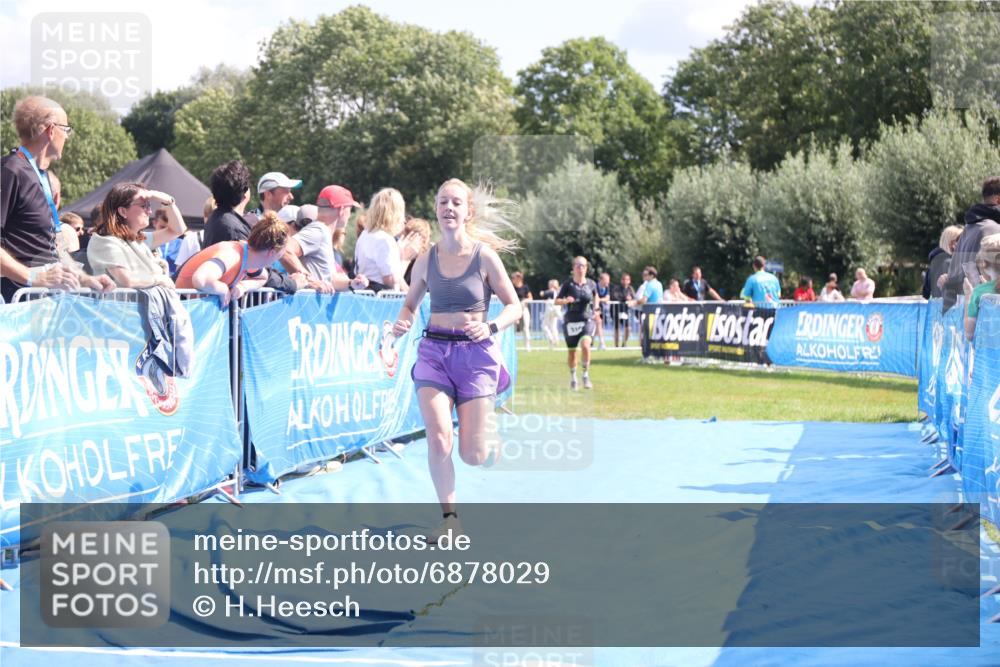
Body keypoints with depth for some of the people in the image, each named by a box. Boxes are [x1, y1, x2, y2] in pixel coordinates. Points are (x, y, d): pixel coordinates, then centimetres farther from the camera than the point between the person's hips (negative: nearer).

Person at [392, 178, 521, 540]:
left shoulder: (485, 256, -5)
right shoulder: (426, 260, 3)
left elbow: (514, 306, -1)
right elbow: (411, 303, 17)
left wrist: (491, 326, -20)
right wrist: (402, 324, -6)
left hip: (475, 352, -2)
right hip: (434, 351, 2)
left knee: (471, 455, -2)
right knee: (438, 438, -19)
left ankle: (495, 446, 36)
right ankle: (449, 518, -4)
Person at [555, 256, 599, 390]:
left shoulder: (591, 284, 3)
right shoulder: (568, 284, -3)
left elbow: (595, 296, 23)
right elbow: (556, 301, -2)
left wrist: (595, 308, 10)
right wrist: (566, 300, -21)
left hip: (587, 320, 0)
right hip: (571, 322, 0)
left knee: (585, 345, -24)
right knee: (571, 351, 9)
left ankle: (586, 375, -8)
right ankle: (573, 377, 31)